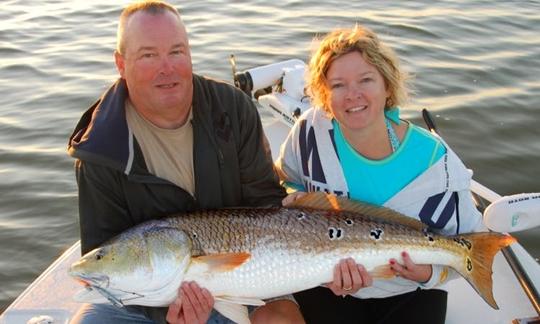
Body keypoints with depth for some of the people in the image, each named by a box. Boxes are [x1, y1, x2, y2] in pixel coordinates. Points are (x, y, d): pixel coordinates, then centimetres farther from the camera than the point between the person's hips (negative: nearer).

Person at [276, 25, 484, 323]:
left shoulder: (436, 161, -19)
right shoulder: (311, 129, -15)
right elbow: (285, 182, 5)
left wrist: (432, 273, -26)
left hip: (408, 292, 0)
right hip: (324, 286, 0)